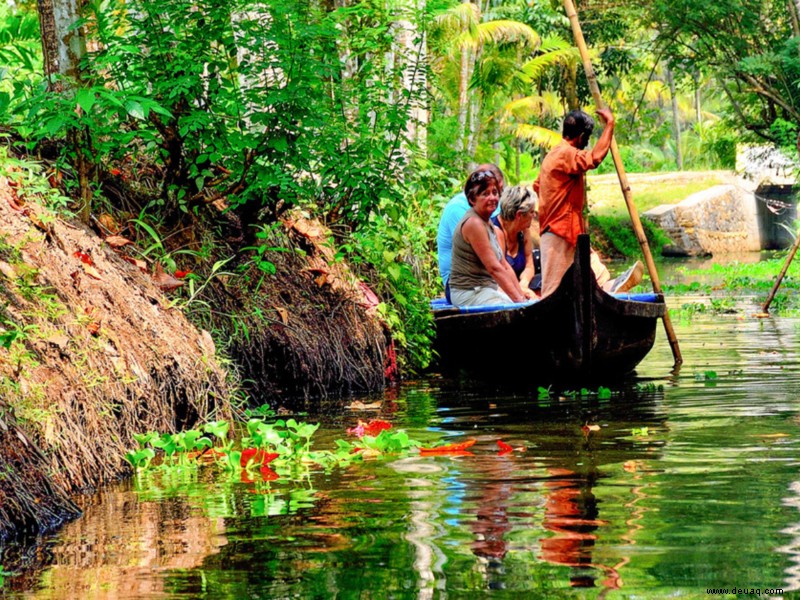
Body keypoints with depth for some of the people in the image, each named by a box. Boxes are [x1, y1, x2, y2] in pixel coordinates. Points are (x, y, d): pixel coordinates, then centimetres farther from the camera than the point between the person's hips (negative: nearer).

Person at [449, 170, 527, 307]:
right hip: (469, 294, -9)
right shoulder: (473, 223, -14)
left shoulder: (487, 223, 16)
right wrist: (518, 299, -18)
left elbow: (505, 266, 15)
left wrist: (521, 295, 7)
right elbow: (494, 268, -18)